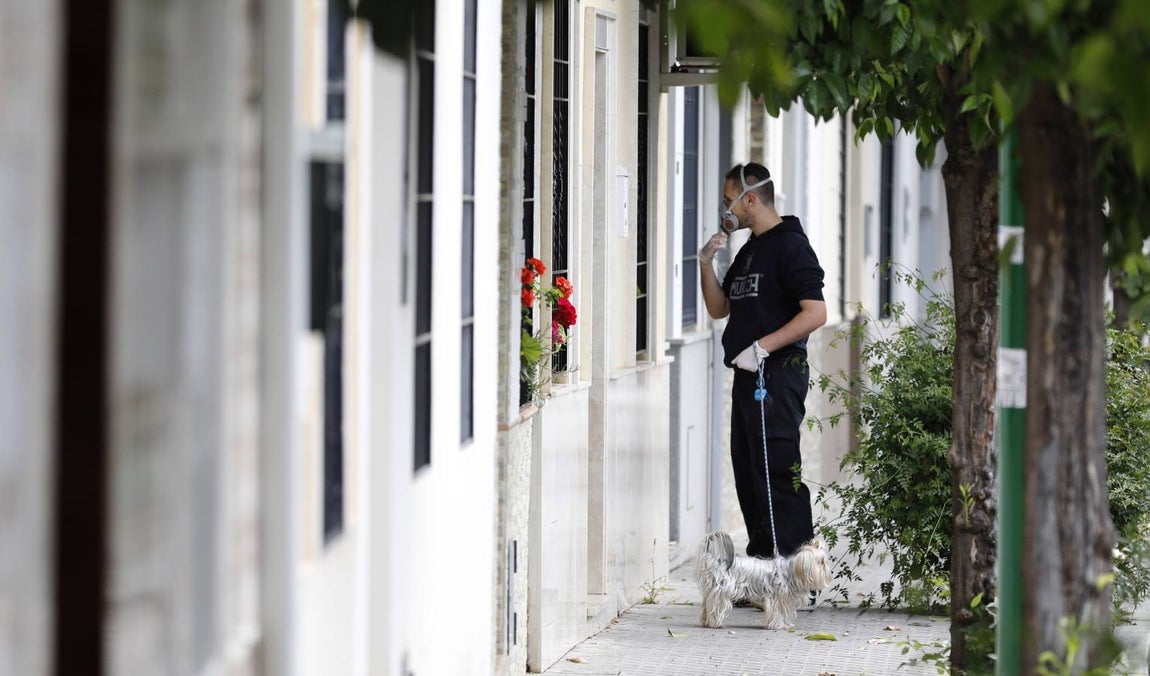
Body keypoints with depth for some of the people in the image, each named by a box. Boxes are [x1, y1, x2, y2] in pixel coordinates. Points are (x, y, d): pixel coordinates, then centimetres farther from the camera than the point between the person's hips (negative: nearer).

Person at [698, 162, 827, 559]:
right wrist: (706, 264, 9)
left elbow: (815, 313, -18)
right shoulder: (749, 251, 20)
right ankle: (760, 553, 20)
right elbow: (718, 308, 24)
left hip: (778, 374, -10)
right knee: (748, 469, 13)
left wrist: (762, 347, -22)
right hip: (748, 376, 10)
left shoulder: (790, 245, -9)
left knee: (776, 469, -13)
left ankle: (794, 555, -12)